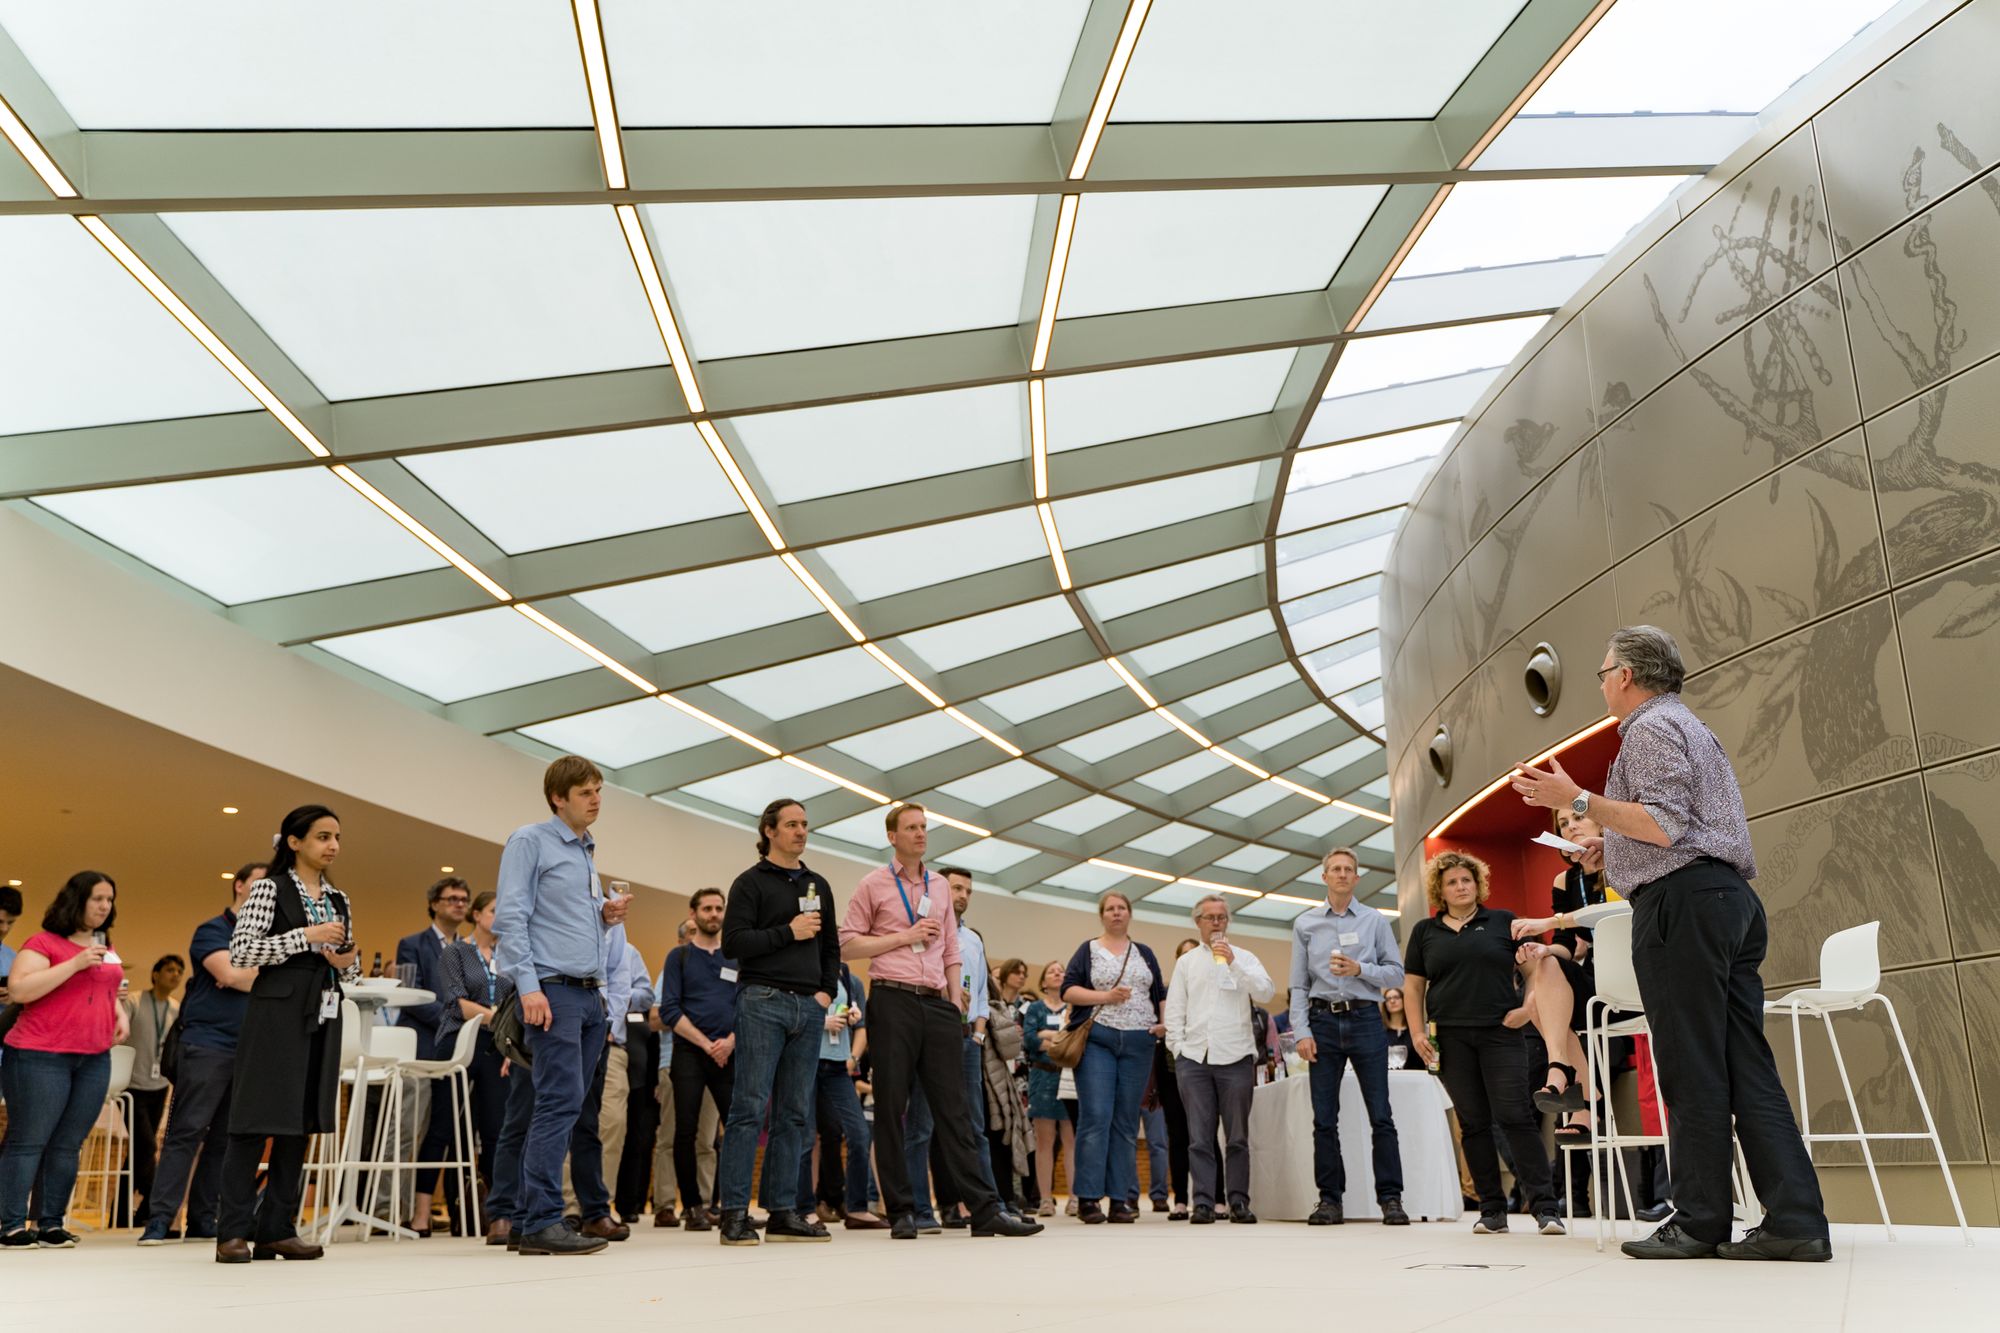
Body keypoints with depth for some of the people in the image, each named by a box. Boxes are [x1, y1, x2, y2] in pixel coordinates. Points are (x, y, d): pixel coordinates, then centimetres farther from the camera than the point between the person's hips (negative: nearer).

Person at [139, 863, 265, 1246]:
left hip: (249, 1047, 5)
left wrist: (244, 977, -7)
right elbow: (229, 973, -13)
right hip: (207, 1042, -5)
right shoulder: (212, 930, 2)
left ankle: (203, 1220, 9)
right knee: (186, 1131, -6)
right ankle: (160, 1218, -3)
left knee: (225, 1137, 5)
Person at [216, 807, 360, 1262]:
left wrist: (348, 962, -3)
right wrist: (307, 936, -17)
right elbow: (240, 952, -11)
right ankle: (234, 1231, 2)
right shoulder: (270, 888, -2)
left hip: (323, 1016, 6)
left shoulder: (339, 900, 14)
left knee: (301, 1121, 6)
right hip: (277, 1012, -6)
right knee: (257, 1119, -4)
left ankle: (276, 1229, 13)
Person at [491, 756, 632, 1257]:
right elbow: (510, 917, -10)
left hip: (591, 993, 8)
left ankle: (525, 1219, 14)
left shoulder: (587, 853, 22)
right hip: (553, 989, -8)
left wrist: (607, 917, 7)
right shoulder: (530, 841, -2)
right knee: (561, 1103, -13)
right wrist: (528, 986, -19)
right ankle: (543, 1222, -8)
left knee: (564, 1108, 7)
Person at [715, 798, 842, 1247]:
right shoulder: (751, 882, 2)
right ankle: (735, 1213, -3)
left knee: (793, 1113, 6)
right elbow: (733, 942, -9)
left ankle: (783, 1212, 10)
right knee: (749, 1108, -7)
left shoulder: (818, 885, 19)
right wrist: (788, 932, -12)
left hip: (809, 1008, 6)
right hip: (763, 1002, -5)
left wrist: (827, 991, 9)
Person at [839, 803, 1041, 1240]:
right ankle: (902, 1211, 8)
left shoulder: (939, 887, 18)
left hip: (938, 1004, 4)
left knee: (953, 1106, 2)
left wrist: (956, 1004, 9)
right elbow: (847, 946, 0)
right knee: (891, 1108, 0)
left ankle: (984, 1209, 0)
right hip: (893, 1002, -3)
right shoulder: (873, 885, 5)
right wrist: (904, 937, -7)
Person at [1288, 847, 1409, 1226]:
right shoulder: (1305, 924, 9)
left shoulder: (1375, 920, 7)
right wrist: (1302, 1031, -2)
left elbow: (1397, 973, 5)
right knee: (1324, 1118, 3)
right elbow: (1298, 985, 7)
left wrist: (1360, 969, -11)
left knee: (1380, 1115, -3)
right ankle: (1330, 1199, 10)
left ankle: (1390, 1198, 3)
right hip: (1323, 1021, 1)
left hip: (1365, 1019, -1)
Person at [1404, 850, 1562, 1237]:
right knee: (1473, 1123, 4)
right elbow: (1413, 986, 13)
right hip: (1451, 1038, 2)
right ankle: (1492, 1210, 10)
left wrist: (1529, 1008, -6)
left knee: (1515, 1116, -8)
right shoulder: (1425, 931, 12)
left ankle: (1544, 1206, -3)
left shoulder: (1504, 922, 8)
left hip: (1500, 1033, -2)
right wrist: (1417, 1032, 3)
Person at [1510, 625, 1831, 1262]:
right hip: (1731, 898, 10)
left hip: (1681, 900, -10)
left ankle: (1698, 1222, -2)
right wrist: (1614, 848, 30)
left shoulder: (1650, 727, -4)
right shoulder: (1691, 726, 28)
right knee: (1746, 1066, 5)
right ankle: (1794, 1221, 2)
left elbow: (1666, 824, -17)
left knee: (1692, 1069, -7)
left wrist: (1579, 800, -16)